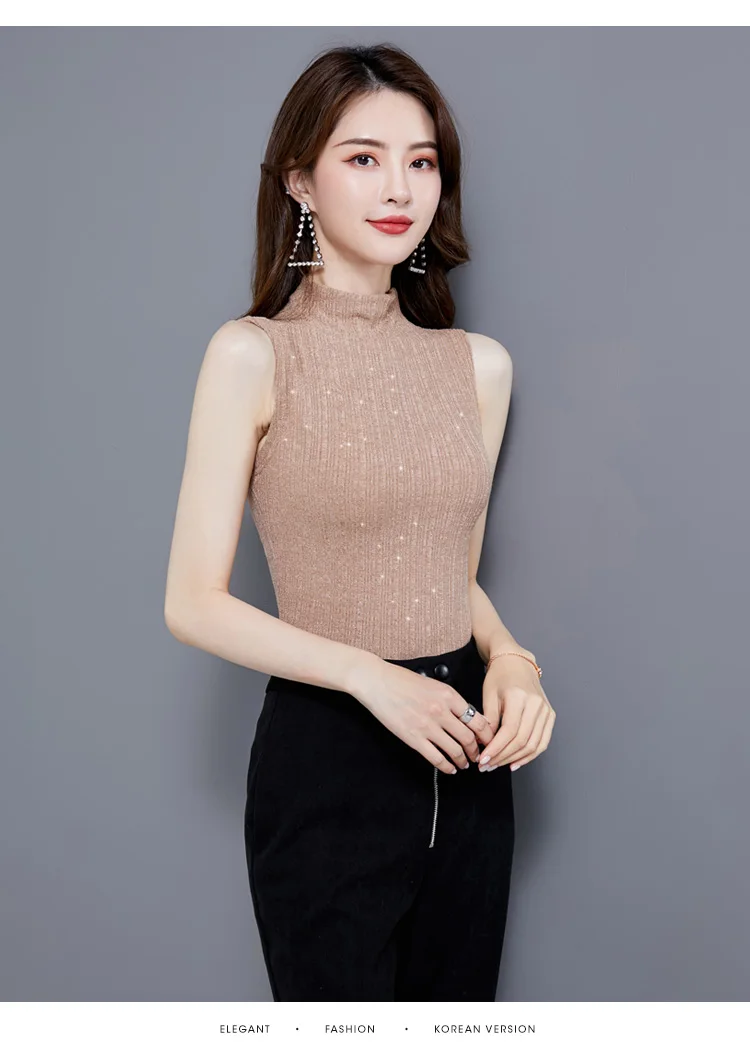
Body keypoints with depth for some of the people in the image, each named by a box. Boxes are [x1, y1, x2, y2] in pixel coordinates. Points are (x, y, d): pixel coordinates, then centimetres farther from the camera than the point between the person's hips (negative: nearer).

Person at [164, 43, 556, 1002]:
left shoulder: (481, 364, 5)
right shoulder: (253, 354, -9)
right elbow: (193, 604, -10)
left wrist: (509, 660, -4)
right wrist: (371, 675, -18)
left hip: (467, 758, 5)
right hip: (325, 754, -4)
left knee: (460, 996, 18)